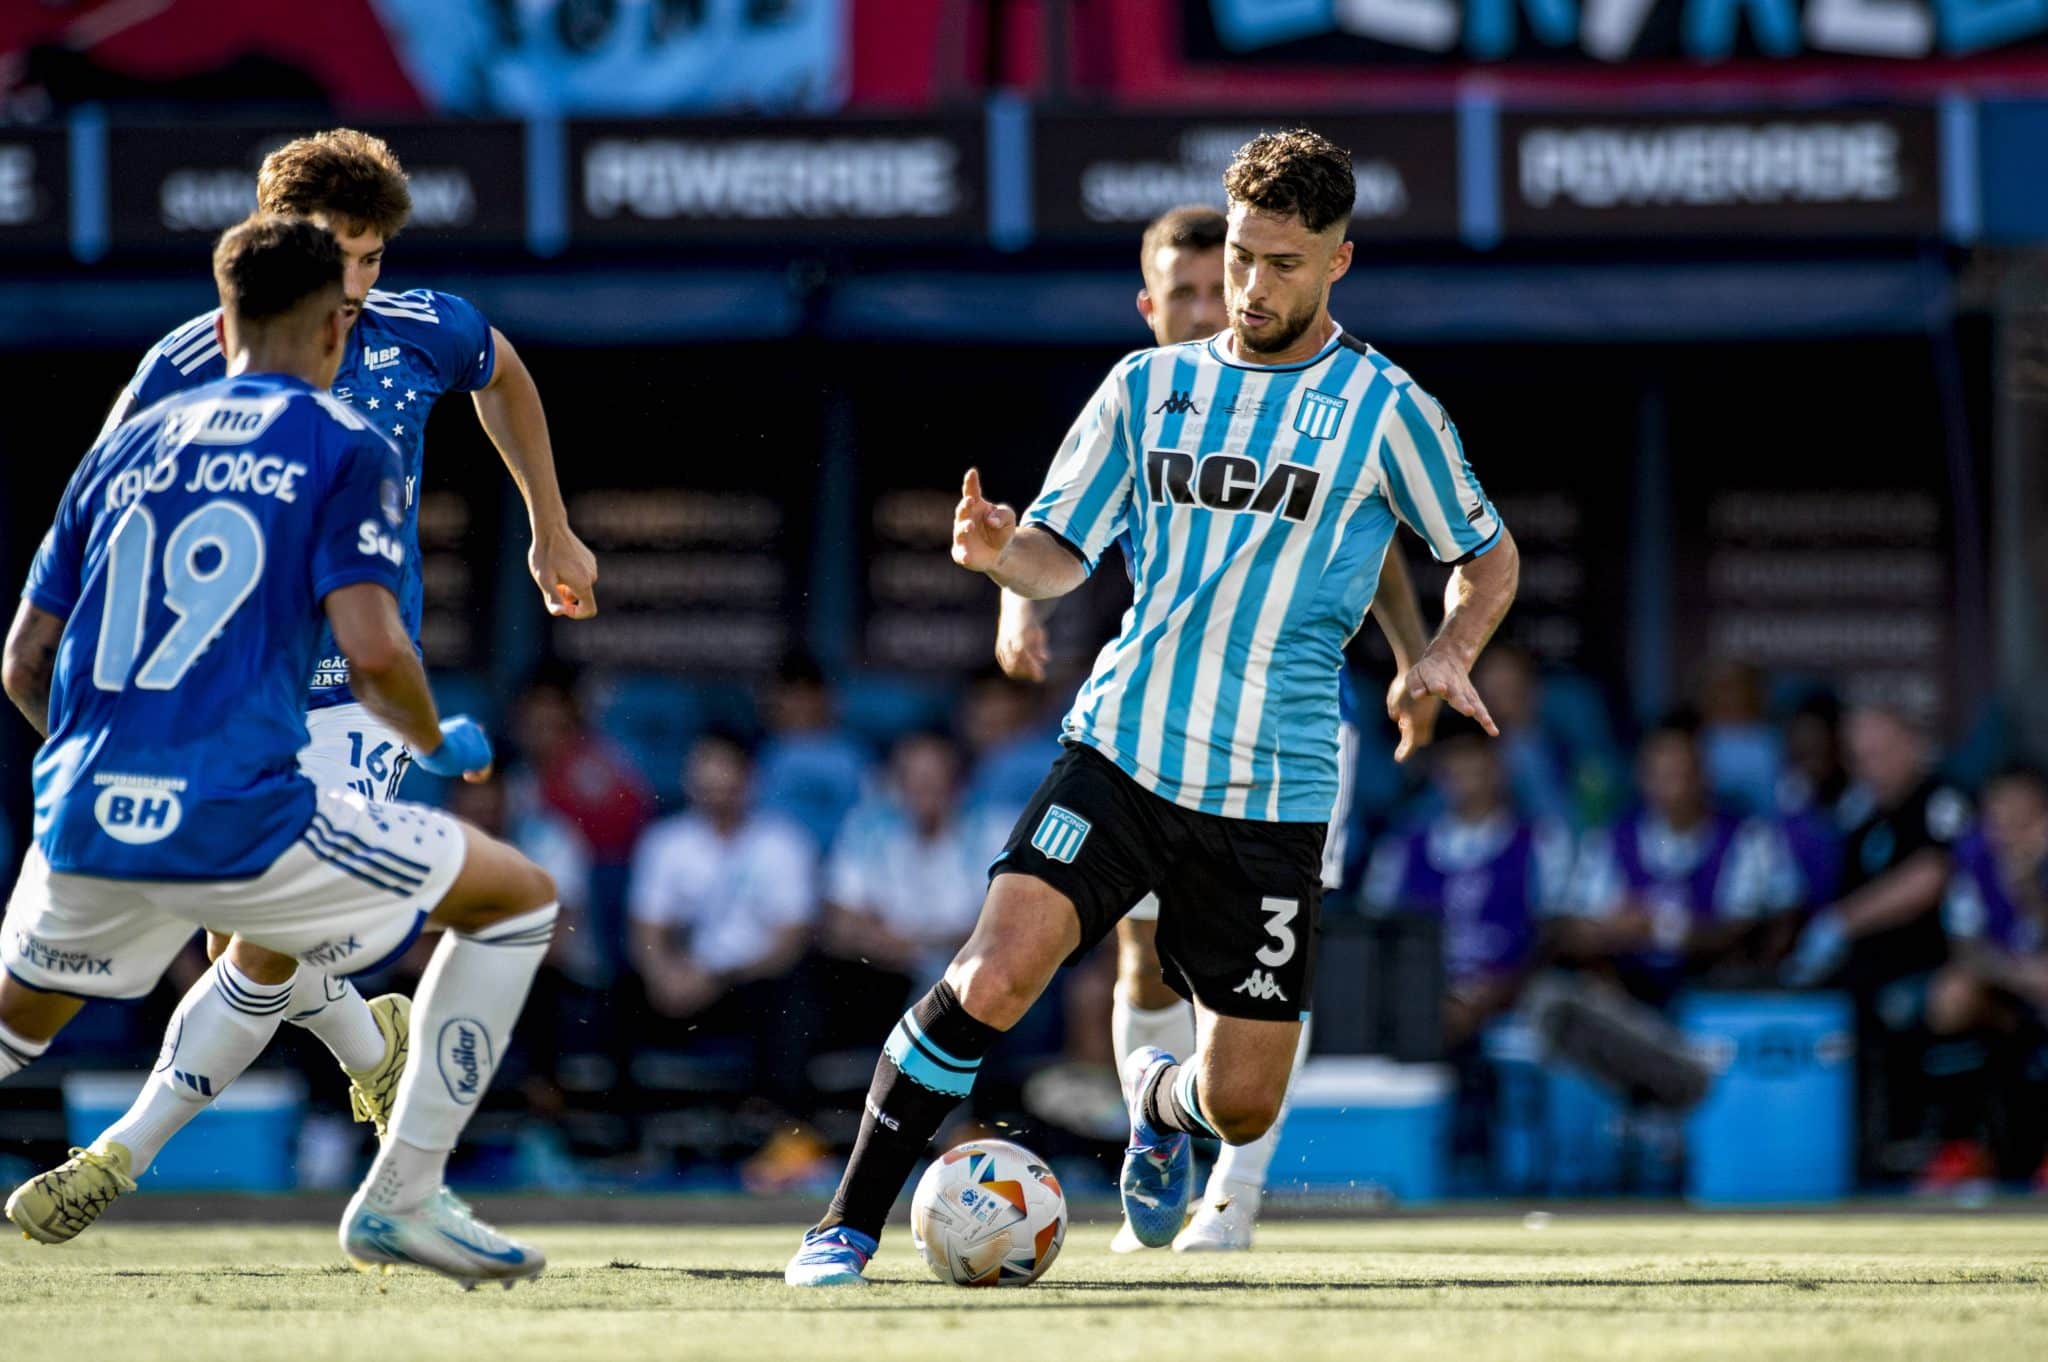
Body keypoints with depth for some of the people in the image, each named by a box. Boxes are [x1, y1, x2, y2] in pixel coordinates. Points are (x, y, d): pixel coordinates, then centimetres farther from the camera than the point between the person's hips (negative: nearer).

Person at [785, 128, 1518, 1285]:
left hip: (1274, 790, -1)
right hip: (1123, 753, 1)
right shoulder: (1151, 386, 9)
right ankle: (848, 1228, -10)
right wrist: (1001, 552, -14)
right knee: (992, 977, -21)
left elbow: (1489, 559, 12)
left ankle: (1158, 1102, 39)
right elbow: (1062, 556, 9)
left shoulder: (1385, 409, 1)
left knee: (1240, 1106, 1)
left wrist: (1448, 655, -8)